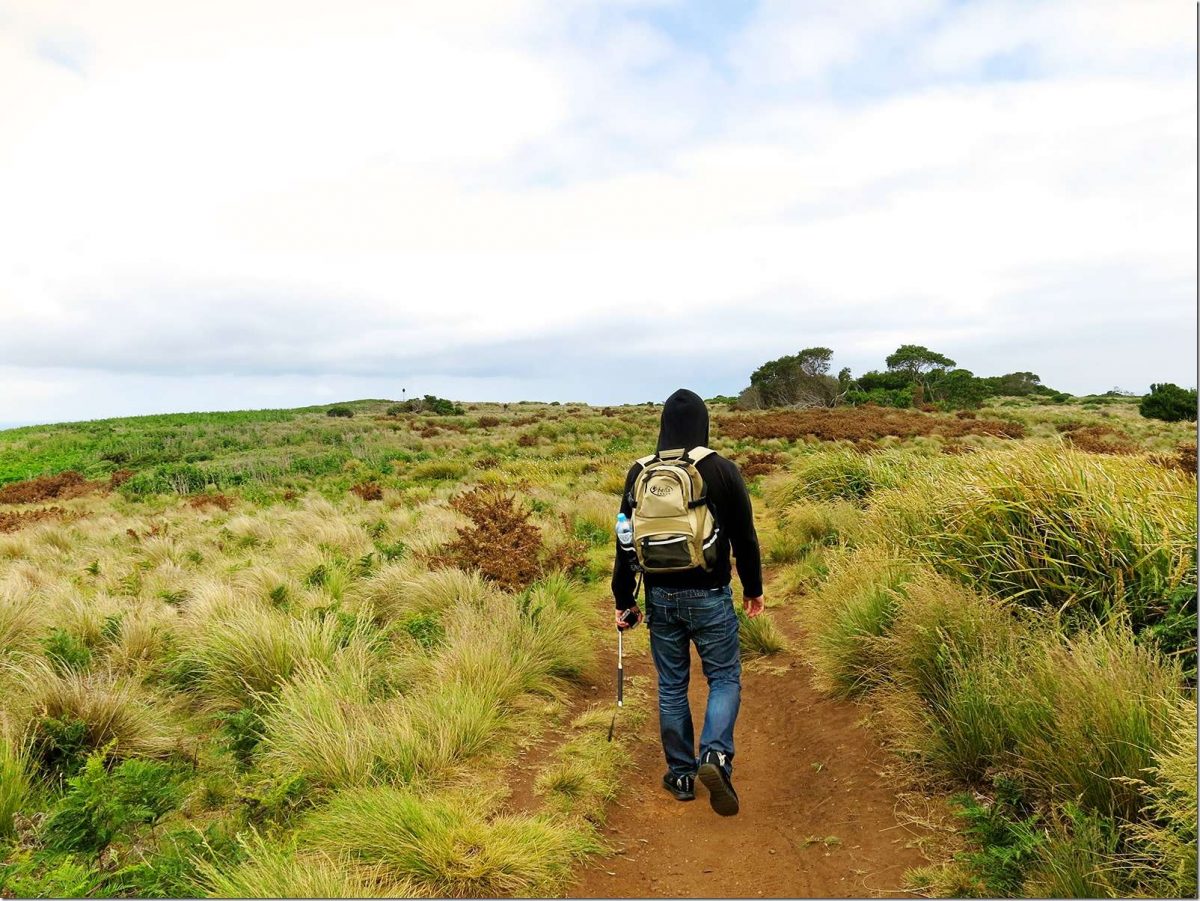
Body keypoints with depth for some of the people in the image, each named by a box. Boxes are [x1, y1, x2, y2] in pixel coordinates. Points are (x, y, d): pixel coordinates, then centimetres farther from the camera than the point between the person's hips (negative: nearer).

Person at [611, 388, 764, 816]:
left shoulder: (640, 473, -1)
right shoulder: (723, 471, -8)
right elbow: (744, 537, -2)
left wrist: (623, 600, 11)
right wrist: (753, 589, 13)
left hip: (661, 598, 2)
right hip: (710, 597, -2)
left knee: (671, 685, 14)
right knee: (725, 679, 12)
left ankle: (681, 775, 23)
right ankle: (715, 756, -9)